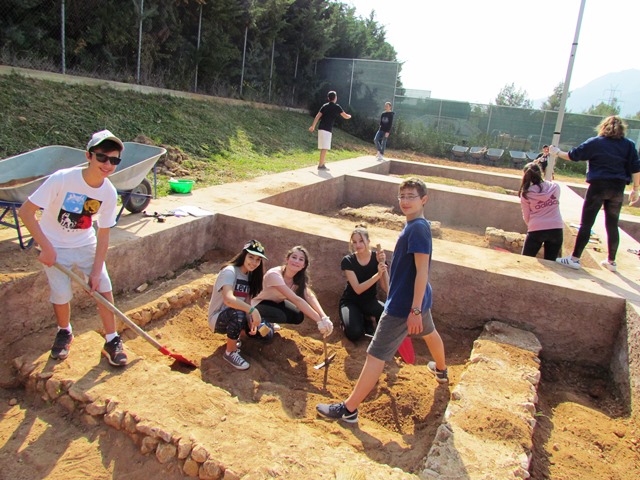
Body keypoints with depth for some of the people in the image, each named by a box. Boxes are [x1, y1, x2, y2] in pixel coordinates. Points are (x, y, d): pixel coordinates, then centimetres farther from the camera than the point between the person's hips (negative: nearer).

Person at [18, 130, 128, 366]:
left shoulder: (109, 193, -15)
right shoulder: (62, 179, -27)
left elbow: (103, 235, -9)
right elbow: (26, 211, -22)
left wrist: (96, 271, -11)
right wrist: (46, 247, -23)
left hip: (86, 244, 3)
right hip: (55, 246, -3)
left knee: (103, 287, -4)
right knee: (61, 293, -8)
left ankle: (112, 341, 12)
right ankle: (64, 332, 24)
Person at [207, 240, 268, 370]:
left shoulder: (251, 275, 5)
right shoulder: (230, 271, -22)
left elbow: (247, 302, -2)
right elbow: (228, 299, -38)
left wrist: (251, 320, -18)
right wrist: (252, 310, -44)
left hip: (236, 317, 7)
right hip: (218, 319, -7)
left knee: (267, 334, -7)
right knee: (237, 313, -39)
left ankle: (236, 332, 17)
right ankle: (230, 352, -18)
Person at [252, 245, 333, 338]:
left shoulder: (299, 278, -11)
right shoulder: (274, 274, -34)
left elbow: (310, 297, -26)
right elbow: (296, 300, -41)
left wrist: (324, 317, -44)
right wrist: (319, 320, -45)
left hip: (276, 303, 7)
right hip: (260, 304, -7)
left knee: (298, 317, -16)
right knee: (280, 316, -34)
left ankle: (269, 322, 8)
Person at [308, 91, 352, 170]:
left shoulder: (324, 106, 13)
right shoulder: (337, 107, -2)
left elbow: (318, 116, 7)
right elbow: (346, 116, 4)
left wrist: (313, 126, 11)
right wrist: (349, 116, 26)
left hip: (321, 128, 7)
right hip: (327, 130, -7)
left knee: (323, 148, 14)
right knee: (324, 148, -8)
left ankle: (322, 164, 18)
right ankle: (320, 165, -12)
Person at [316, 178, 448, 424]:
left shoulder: (417, 228, -23)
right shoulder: (418, 225, 6)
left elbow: (422, 271, -27)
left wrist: (414, 311, -27)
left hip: (404, 304, -10)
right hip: (419, 299, 10)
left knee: (375, 355, -6)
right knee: (429, 332, 34)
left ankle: (349, 409, 0)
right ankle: (441, 370, 63)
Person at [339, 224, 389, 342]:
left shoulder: (377, 258, -10)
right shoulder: (348, 261, -15)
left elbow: (387, 288, -19)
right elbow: (358, 289, -24)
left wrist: (382, 264, -31)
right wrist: (378, 274, -34)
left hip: (370, 300, 2)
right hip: (350, 301, -2)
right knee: (354, 334, -29)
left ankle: (368, 319, 2)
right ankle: (347, 320, 6)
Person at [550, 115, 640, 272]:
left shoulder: (595, 143, 0)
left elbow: (572, 155, 4)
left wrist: (557, 152, 21)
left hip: (598, 187, -3)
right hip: (618, 189, 3)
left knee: (586, 224, -2)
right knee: (612, 225, 12)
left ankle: (575, 259, -3)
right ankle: (611, 262, 21)